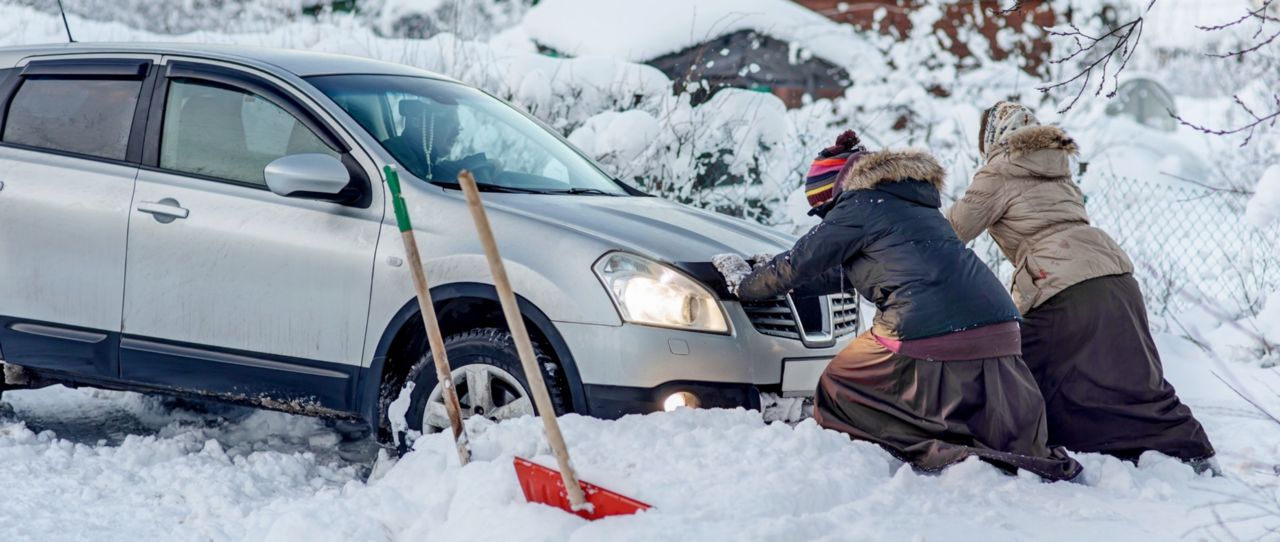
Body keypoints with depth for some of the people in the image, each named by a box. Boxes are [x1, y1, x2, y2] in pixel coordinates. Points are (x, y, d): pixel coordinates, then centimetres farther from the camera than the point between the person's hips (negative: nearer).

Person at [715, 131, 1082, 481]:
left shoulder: (858, 206, 5)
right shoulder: (914, 203, 30)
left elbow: (799, 264, 10)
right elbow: (844, 272, 39)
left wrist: (746, 284, 26)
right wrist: (789, 286, 42)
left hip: (928, 334, -8)